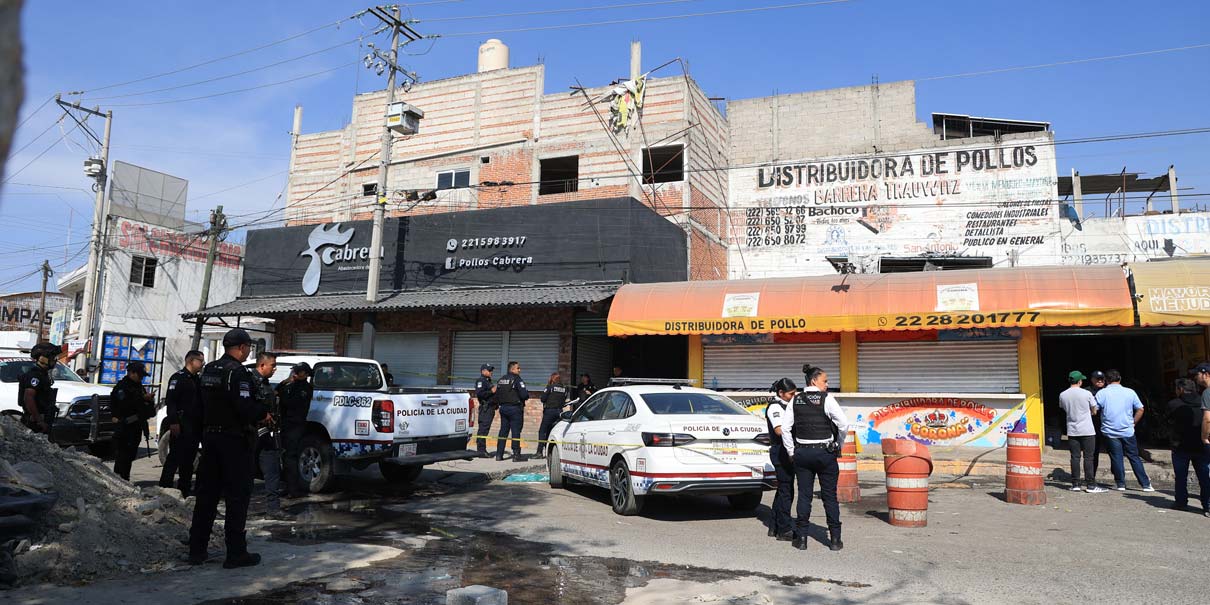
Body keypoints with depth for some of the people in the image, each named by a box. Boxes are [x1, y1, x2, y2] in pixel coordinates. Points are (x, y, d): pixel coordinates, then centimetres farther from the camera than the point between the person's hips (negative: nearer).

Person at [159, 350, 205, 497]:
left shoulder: (196, 380, 20)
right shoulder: (178, 377, -7)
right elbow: (170, 401, -15)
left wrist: (202, 424, 17)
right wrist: (173, 422, -23)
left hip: (195, 426, 8)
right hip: (181, 426, -8)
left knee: (189, 459, 11)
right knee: (175, 457, -8)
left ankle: (184, 489, 17)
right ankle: (164, 488, -3)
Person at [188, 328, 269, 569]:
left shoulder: (208, 370, 11)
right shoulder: (237, 371, -16)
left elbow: (203, 404, 16)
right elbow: (244, 407, -24)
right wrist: (264, 414, -7)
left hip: (210, 437, 8)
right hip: (234, 439, -8)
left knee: (206, 494, 14)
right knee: (237, 496, -1)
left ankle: (196, 550, 20)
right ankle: (236, 553, 3)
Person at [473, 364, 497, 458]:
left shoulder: (489, 381, 24)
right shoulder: (481, 381, -8)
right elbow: (479, 394, -22)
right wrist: (491, 391, -19)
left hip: (490, 408, 10)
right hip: (485, 408, -10)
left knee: (484, 429, 12)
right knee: (483, 429, -11)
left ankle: (483, 450, 17)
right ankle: (481, 451, -11)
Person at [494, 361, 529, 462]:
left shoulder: (501, 380, 12)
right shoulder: (517, 379, -11)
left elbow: (497, 395, 13)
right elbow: (524, 395, -18)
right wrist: (527, 394, 3)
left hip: (503, 408, 7)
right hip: (515, 408, -7)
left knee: (503, 431, 11)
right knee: (516, 431, -4)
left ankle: (499, 454, 11)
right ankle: (516, 455, -3)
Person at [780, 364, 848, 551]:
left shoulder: (795, 401, 3)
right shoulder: (827, 400, -8)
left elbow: (785, 427, -1)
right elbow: (844, 424, -13)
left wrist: (791, 452, 7)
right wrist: (838, 445, 2)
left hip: (802, 453, 3)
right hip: (825, 452, -3)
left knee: (804, 495, 8)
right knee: (829, 496, 7)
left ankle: (801, 538, 11)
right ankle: (835, 539, 13)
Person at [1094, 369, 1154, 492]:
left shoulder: (1102, 393, -7)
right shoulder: (1130, 392, 0)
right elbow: (1140, 409, 4)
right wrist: (1133, 423, 14)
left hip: (1110, 432, -2)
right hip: (1128, 431, 2)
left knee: (1116, 458, 5)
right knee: (1134, 457, 10)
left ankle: (1121, 484, 8)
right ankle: (1146, 484, 13)